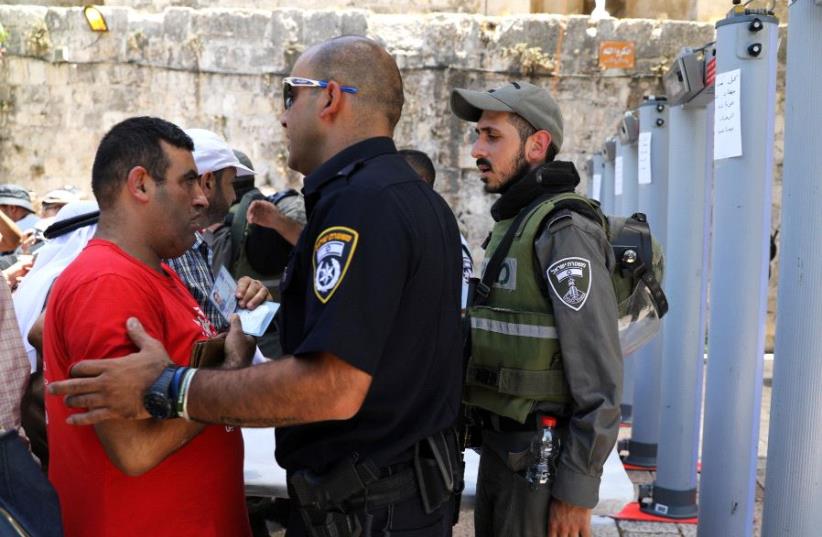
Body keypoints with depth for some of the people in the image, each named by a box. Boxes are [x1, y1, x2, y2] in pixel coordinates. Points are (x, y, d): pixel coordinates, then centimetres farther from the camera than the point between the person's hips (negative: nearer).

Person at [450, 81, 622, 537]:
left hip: (542, 455, -8)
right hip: (499, 443, 9)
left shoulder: (563, 232, -18)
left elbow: (599, 377, -21)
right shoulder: (510, 225, 11)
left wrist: (578, 489, -19)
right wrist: (491, 436, 16)